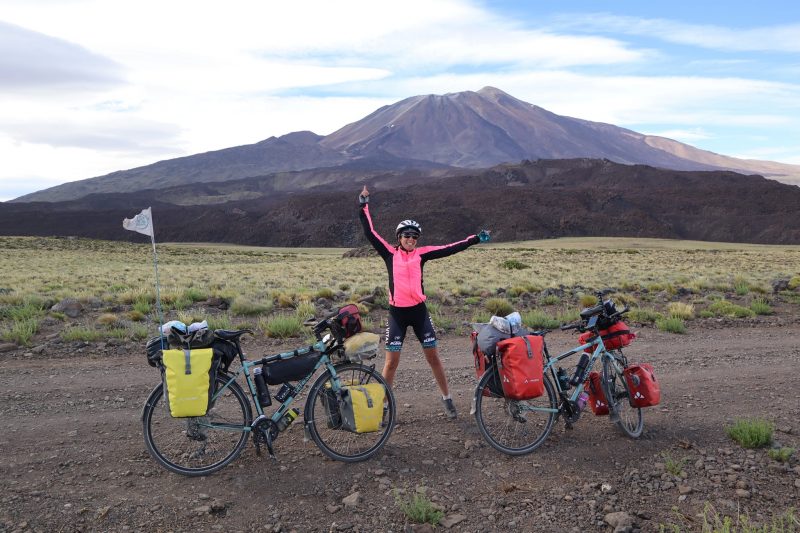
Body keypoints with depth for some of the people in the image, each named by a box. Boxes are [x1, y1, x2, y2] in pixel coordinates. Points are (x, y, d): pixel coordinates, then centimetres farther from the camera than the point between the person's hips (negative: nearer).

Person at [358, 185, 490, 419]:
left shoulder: (421, 253, 2)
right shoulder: (390, 253, 0)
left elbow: (450, 249, 0)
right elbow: (370, 233, -2)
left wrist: (476, 239, -3)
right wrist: (364, 205, -5)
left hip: (419, 311, 1)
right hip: (397, 313, -1)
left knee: (433, 356, 8)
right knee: (391, 361, 3)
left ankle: (447, 399, 21)